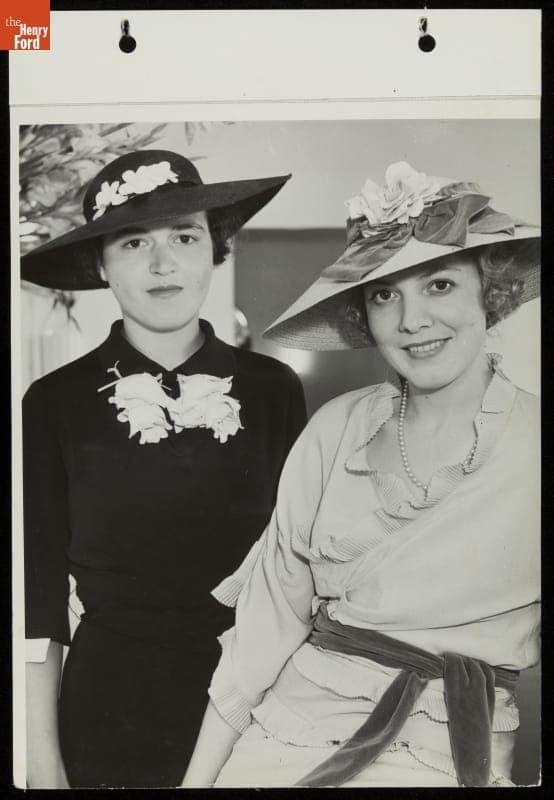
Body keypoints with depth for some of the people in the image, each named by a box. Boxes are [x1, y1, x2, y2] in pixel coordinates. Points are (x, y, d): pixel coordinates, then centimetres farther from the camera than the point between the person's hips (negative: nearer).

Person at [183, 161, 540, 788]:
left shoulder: (534, 449, -9)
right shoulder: (334, 429, -2)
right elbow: (266, 622, 0)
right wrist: (197, 778, 1)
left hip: (447, 758, -1)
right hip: (280, 737, 2)